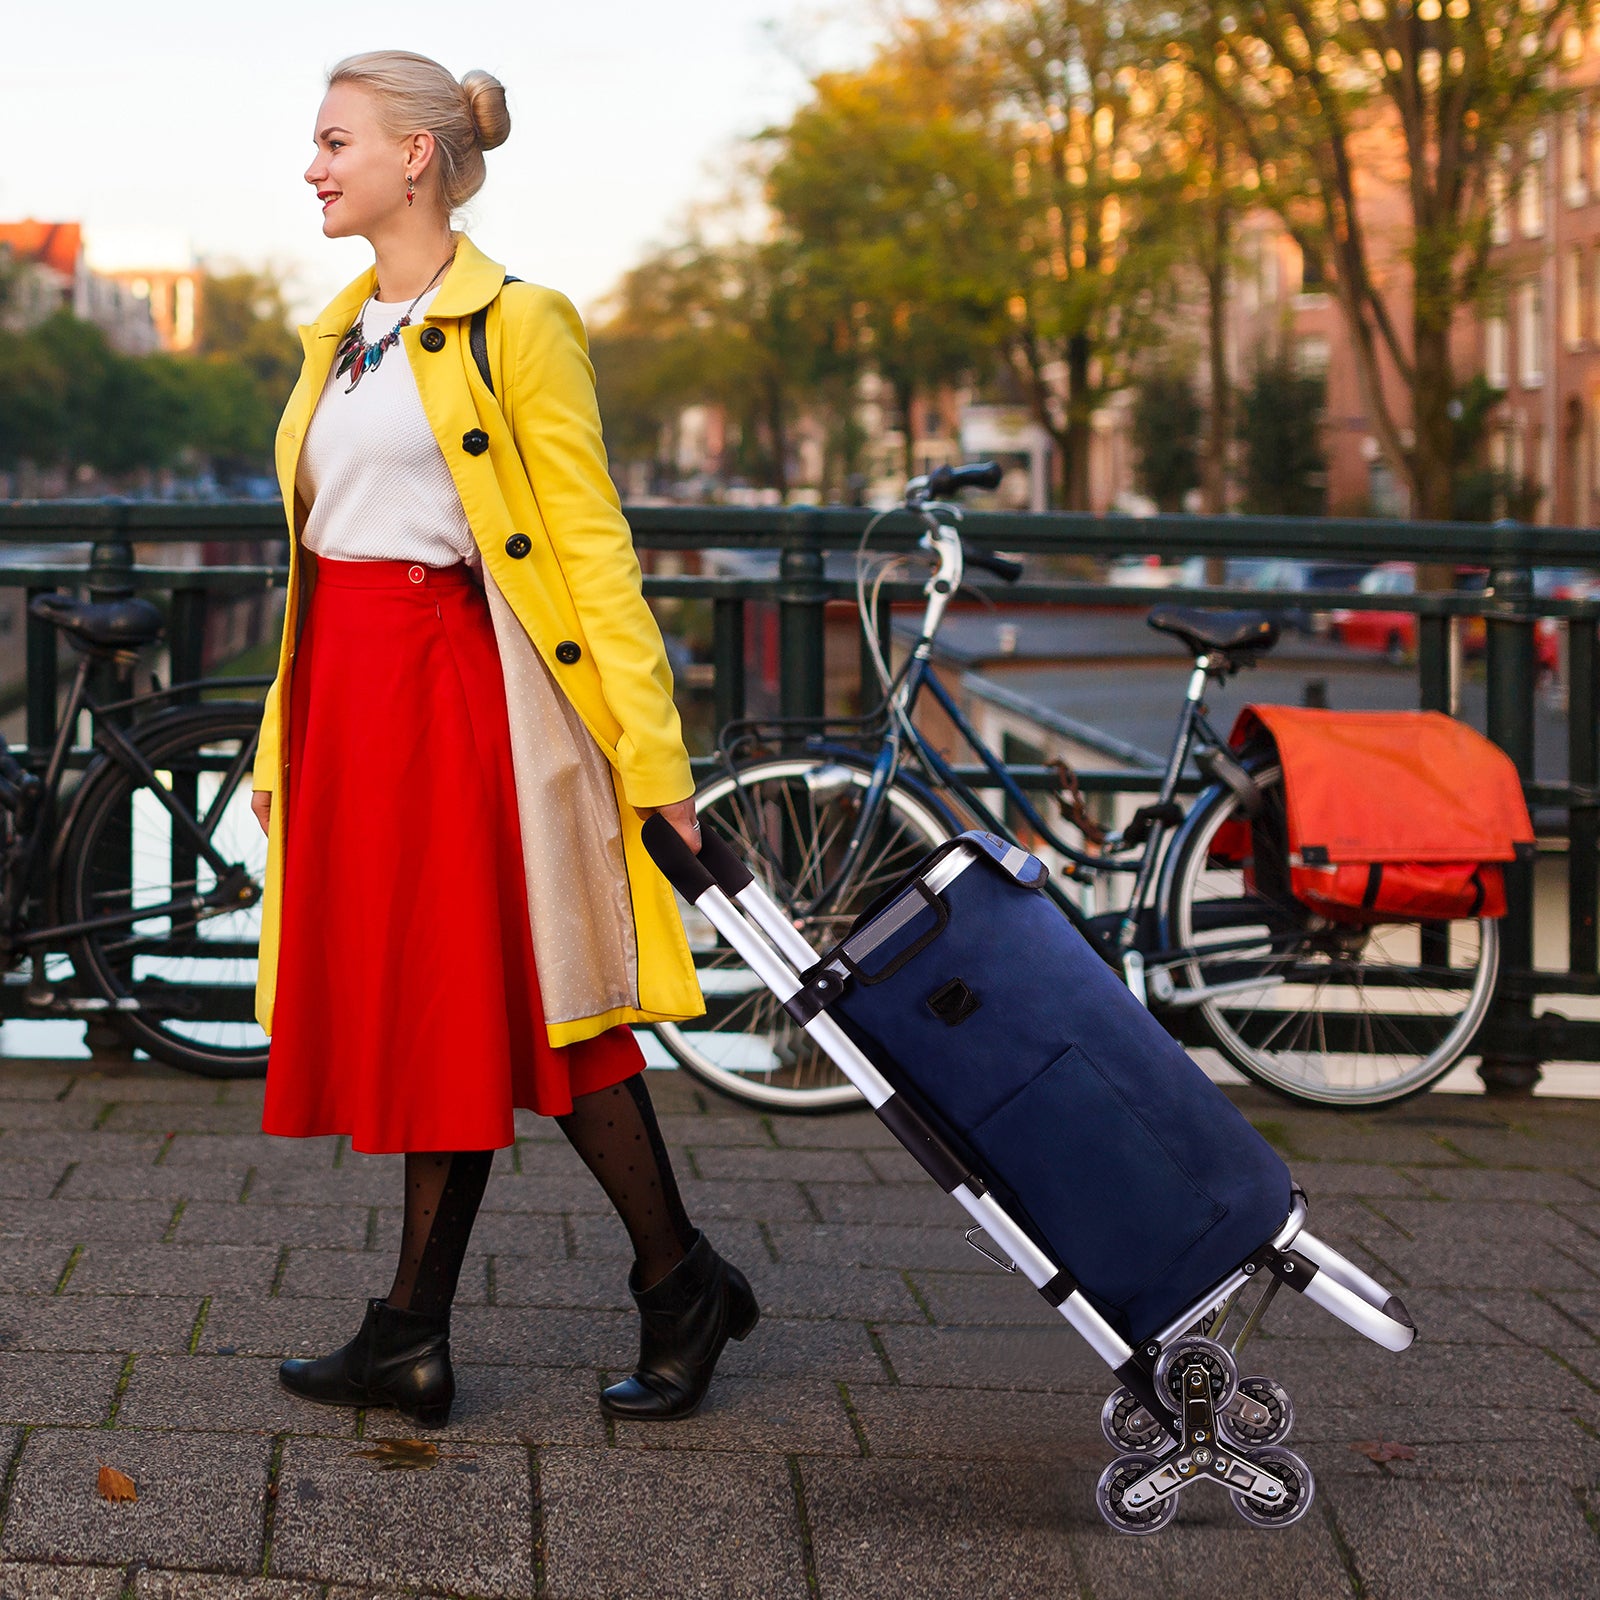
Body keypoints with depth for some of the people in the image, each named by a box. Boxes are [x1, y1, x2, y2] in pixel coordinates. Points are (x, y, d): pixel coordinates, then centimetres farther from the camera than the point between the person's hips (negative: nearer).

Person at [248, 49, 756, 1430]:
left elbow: (593, 541, -11)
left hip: (458, 687, -7)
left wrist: (653, 752, -15)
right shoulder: (341, 337, 16)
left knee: (502, 1003, -3)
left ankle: (684, 1287, 12)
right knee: (411, 1010, 9)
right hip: (345, 692, 7)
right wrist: (284, 738, 16)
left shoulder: (514, 324, -7)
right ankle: (411, 1343, 13)